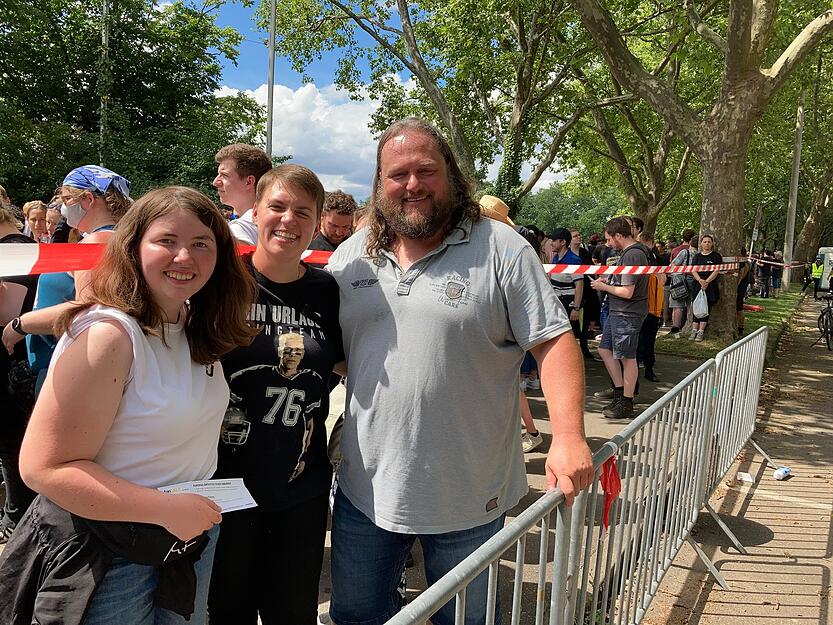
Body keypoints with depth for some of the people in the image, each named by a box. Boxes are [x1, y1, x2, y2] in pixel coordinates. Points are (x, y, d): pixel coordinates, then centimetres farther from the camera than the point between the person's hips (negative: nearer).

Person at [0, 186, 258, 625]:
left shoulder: (197, 325, 0)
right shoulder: (107, 334, -24)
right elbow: (45, 467, -24)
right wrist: (165, 509, -26)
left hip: (192, 530, 7)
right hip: (106, 557, -7)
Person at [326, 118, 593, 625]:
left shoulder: (499, 248, -9)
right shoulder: (350, 256, 4)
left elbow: (554, 341, -11)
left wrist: (569, 436, -22)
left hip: (469, 497, -3)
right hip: (365, 489, 4)